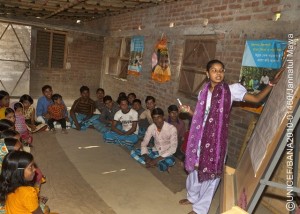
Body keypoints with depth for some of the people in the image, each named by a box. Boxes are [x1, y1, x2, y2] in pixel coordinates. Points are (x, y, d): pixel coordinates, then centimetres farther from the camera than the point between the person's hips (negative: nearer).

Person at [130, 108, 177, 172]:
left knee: (170, 161, -42)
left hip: (166, 154, -6)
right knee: (134, 152, -15)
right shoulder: (151, 127, -9)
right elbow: (144, 143, -5)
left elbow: (173, 148, -21)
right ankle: (159, 164, -17)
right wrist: (146, 158, -23)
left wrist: (158, 159, -26)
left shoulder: (171, 128, -21)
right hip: (155, 151, 6)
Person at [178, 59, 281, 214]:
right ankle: (192, 197, 46)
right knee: (195, 168, 20)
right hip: (201, 137, 4)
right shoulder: (203, 92, 2)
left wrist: (273, 83, -18)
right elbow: (200, 116, 9)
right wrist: (189, 111, -7)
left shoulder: (231, 90, -10)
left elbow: (257, 99, -9)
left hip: (217, 139, -4)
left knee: (211, 172, 8)